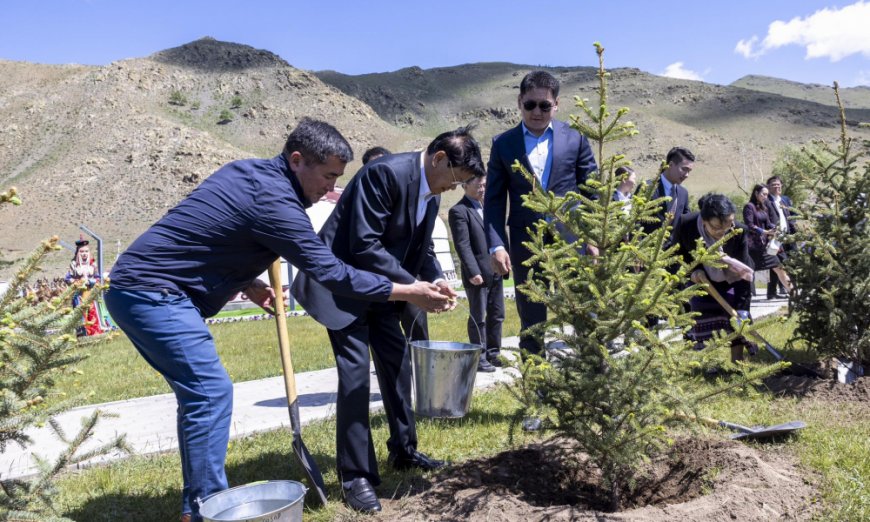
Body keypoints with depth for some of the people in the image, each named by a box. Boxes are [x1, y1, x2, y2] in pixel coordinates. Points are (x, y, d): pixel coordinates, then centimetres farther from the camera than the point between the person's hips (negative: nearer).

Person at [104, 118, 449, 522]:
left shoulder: (247, 171, 9)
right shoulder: (274, 201, -20)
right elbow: (331, 273, -20)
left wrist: (248, 284, 8)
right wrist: (409, 292, -14)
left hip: (138, 285, 10)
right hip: (151, 292, -10)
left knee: (200, 392, 12)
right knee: (211, 392, -10)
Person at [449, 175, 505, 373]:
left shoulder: (484, 207, 16)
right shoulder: (459, 211, -10)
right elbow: (463, 245, -16)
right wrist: (473, 272, -21)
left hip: (494, 273, 8)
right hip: (477, 275, -8)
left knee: (497, 315, 13)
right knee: (478, 319, 1)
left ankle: (493, 353, 25)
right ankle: (479, 358, 11)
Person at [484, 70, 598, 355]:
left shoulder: (575, 137, 6)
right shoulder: (503, 144, 6)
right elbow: (494, 200, 3)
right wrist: (496, 245, -8)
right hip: (526, 245, 1)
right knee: (531, 323, 9)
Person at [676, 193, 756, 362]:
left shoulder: (739, 231, -33)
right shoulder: (685, 225, -32)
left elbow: (744, 270, -29)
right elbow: (678, 253, -9)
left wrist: (742, 309, -33)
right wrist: (692, 270, -27)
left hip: (730, 281, -1)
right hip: (702, 279, 1)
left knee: (736, 316, -9)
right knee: (702, 316, 0)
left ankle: (737, 361, 2)